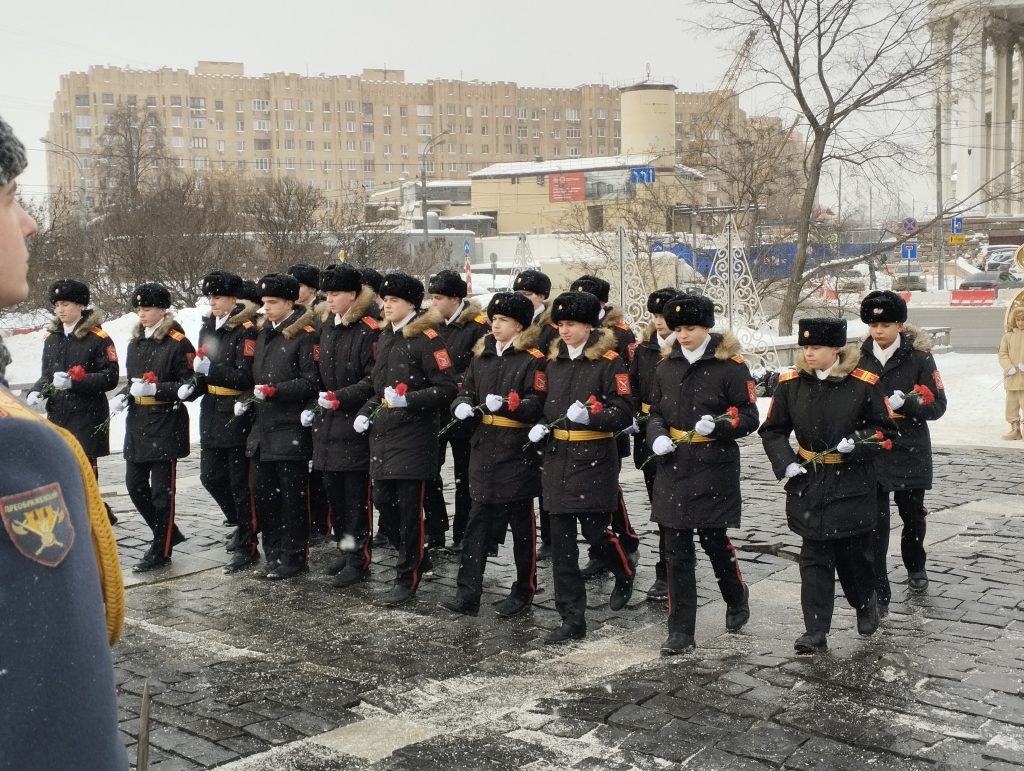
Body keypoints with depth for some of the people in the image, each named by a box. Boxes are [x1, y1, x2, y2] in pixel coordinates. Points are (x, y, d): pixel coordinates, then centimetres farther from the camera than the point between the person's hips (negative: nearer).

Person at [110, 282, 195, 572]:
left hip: (165, 424, -8)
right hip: (137, 422, 8)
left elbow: (189, 385, -13)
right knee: (134, 483, 10)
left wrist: (156, 389, -24)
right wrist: (123, 396, 1)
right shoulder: (135, 342, 12)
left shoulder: (178, 342, -10)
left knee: (161, 488, -1)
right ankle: (168, 533, 27)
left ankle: (161, 551, 11)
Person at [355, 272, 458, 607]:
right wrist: (367, 412, 11)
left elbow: (447, 388, -14)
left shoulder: (426, 338, -10)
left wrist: (407, 400, -23)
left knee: (409, 507, -2)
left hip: (414, 435, -8)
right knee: (383, 502, 10)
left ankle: (408, 577, 11)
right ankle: (417, 557, 30)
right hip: (382, 432, 8)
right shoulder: (385, 337, 15)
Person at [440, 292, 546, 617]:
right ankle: (468, 594, 5)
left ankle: (523, 592, 20)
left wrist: (505, 404, -29)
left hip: (517, 452, -5)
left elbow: (538, 404, -14)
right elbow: (467, 390, 14)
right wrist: (463, 405, -8)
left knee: (521, 523, 7)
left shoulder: (533, 359, -7)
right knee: (477, 522, 3)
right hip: (484, 447, 5)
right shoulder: (481, 355, 12)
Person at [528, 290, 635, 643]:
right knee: (561, 541, 3)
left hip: (594, 459, -5)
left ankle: (624, 573, 36)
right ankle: (572, 620, 9)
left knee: (595, 530, 0)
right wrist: (541, 426, 2)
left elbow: (625, 412, -10)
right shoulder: (554, 362, 12)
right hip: (557, 458, 6)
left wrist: (589, 416, -25)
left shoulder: (609, 362, -6)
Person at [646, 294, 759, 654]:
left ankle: (737, 598, 36)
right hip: (673, 467, 4)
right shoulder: (666, 366, 9)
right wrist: (657, 436, -4)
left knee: (715, 540, 5)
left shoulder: (729, 365, -6)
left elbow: (749, 417, -5)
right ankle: (680, 632, 9)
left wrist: (718, 426, -23)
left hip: (714, 466, -4)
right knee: (676, 550, 3)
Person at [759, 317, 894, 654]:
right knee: (814, 557, 2)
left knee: (853, 551, 9)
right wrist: (785, 462, -9)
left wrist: (857, 442, -17)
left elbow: (884, 428, 1)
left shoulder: (863, 384, -9)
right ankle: (815, 632, 5)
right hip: (808, 482, 2)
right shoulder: (790, 383, -2)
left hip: (852, 483, -2)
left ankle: (866, 602, 40)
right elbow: (772, 430, 6)